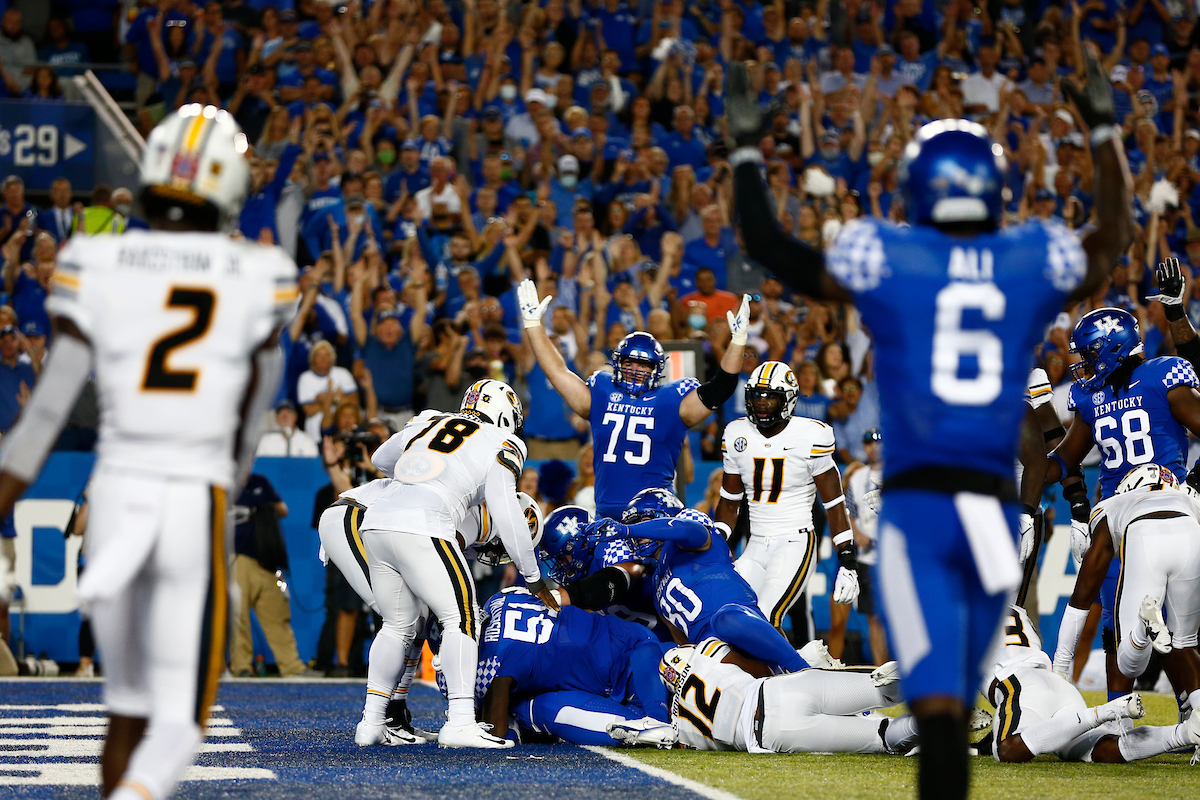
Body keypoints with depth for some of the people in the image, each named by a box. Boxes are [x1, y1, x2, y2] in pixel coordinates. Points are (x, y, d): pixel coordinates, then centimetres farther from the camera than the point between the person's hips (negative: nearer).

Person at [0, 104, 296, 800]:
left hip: (115, 489, 2)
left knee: (127, 707, 20)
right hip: (198, 501, -2)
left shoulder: (97, 265, 1)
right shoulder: (258, 278, 0)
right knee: (179, 723, 2)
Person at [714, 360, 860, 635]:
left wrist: (848, 563, -8)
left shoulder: (810, 438, -9)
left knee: (765, 621, -23)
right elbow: (729, 504, 17)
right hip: (756, 547, 6)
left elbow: (835, 505, -5)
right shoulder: (737, 435, 5)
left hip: (796, 543, -6)